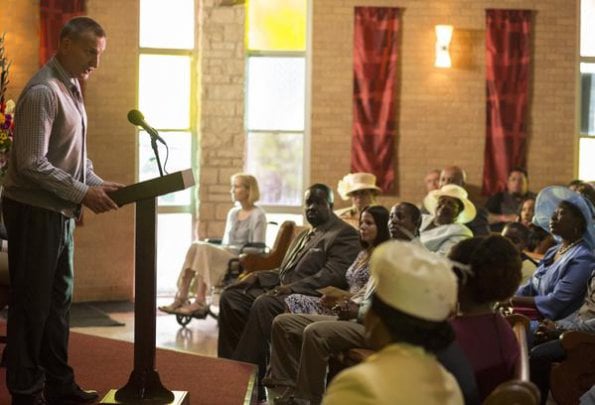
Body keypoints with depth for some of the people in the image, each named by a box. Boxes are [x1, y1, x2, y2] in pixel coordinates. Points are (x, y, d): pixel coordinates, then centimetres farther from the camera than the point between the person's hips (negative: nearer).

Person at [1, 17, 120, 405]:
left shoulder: (72, 89, 12)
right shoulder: (43, 92, -17)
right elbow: (32, 164, -22)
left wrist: (99, 184, 5)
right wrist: (82, 193, -20)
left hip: (61, 211, 10)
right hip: (35, 211, -9)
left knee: (59, 300, 15)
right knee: (32, 303, -1)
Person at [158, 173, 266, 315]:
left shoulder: (258, 215, -2)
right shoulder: (233, 213, 21)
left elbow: (257, 249, -8)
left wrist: (238, 257, -17)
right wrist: (219, 251, 5)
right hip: (225, 256, 7)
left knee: (204, 248, -30)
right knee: (196, 246, -23)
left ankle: (200, 302, -35)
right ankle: (181, 297, -31)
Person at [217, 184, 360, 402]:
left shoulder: (344, 234, -2)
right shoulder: (304, 235, 28)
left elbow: (334, 274, -15)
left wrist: (293, 287, -25)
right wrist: (257, 276, 6)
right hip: (281, 289, 9)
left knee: (264, 305, -34)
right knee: (230, 297, -7)